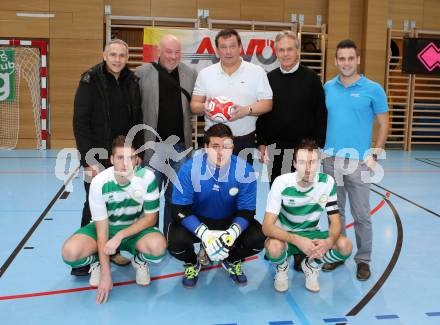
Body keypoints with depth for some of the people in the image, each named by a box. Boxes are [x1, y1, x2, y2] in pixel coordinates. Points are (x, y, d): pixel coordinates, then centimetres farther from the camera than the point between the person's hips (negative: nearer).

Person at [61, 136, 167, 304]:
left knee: (158, 247, -34)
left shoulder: (147, 177, -22)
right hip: (105, 227, 0)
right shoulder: (99, 183, -22)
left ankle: (139, 261, 3)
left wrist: (120, 236, -27)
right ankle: (96, 261, 8)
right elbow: (102, 228, -19)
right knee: (70, 252, -28)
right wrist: (106, 274, -23)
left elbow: (150, 218, -13)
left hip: (137, 228, 0)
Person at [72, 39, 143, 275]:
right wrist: (88, 159, -16)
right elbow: (80, 122, -11)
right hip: (97, 156, -4)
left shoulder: (132, 82, 6)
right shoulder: (90, 80, -8)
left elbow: (137, 120, 10)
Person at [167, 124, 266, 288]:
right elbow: (180, 209, -20)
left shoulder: (245, 171, -20)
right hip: (196, 221, -1)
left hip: (231, 221, 1)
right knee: (176, 242, -29)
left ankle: (232, 261, 13)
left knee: (258, 239, -24)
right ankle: (192, 263, 11)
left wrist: (232, 233, -35)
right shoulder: (190, 169, -22)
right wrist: (204, 234, -36)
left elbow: (246, 210, -13)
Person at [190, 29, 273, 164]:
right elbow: (194, 105, 8)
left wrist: (247, 110, -19)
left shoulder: (257, 72, 2)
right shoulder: (205, 73, 7)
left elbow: (267, 104, -1)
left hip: (246, 141, -1)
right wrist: (204, 107, -15)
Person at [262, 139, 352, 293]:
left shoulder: (327, 182, -16)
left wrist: (329, 241, -34)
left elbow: (335, 222, -10)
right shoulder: (282, 183, -23)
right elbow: (267, 226, -28)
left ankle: (311, 266, 7)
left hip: (312, 235, 3)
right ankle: (282, 267, 2)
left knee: (345, 245, -24)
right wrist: (298, 240, -44)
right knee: (273, 247, -37)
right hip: (285, 235, -2)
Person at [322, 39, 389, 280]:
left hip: (358, 161, -3)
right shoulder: (328, 88, 6)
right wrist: (321, 150, 7)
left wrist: (374, 155, -6)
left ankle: (363, 260, 18)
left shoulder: (373, 89, -3)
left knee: (361, 215, 4)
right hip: (331, 159, 3)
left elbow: (383, 124, 1)